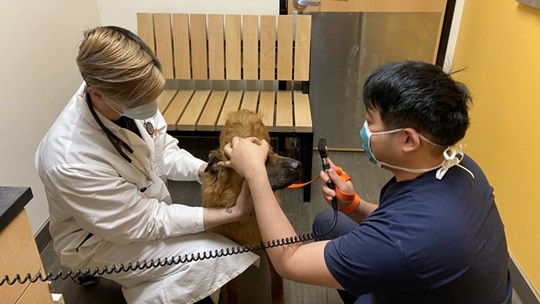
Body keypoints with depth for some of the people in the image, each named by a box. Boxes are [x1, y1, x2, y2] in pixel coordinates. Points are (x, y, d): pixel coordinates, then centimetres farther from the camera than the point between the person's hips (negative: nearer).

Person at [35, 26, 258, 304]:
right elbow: (144, 224, -27)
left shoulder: (128, 97, -20)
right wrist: (233, 212, -28)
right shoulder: (72, 162, -36)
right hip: (101, 242, -6)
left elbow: (163, 152, -2)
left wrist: (206, 169, -21)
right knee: (208, 257, -18)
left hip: (146, 207, 6)